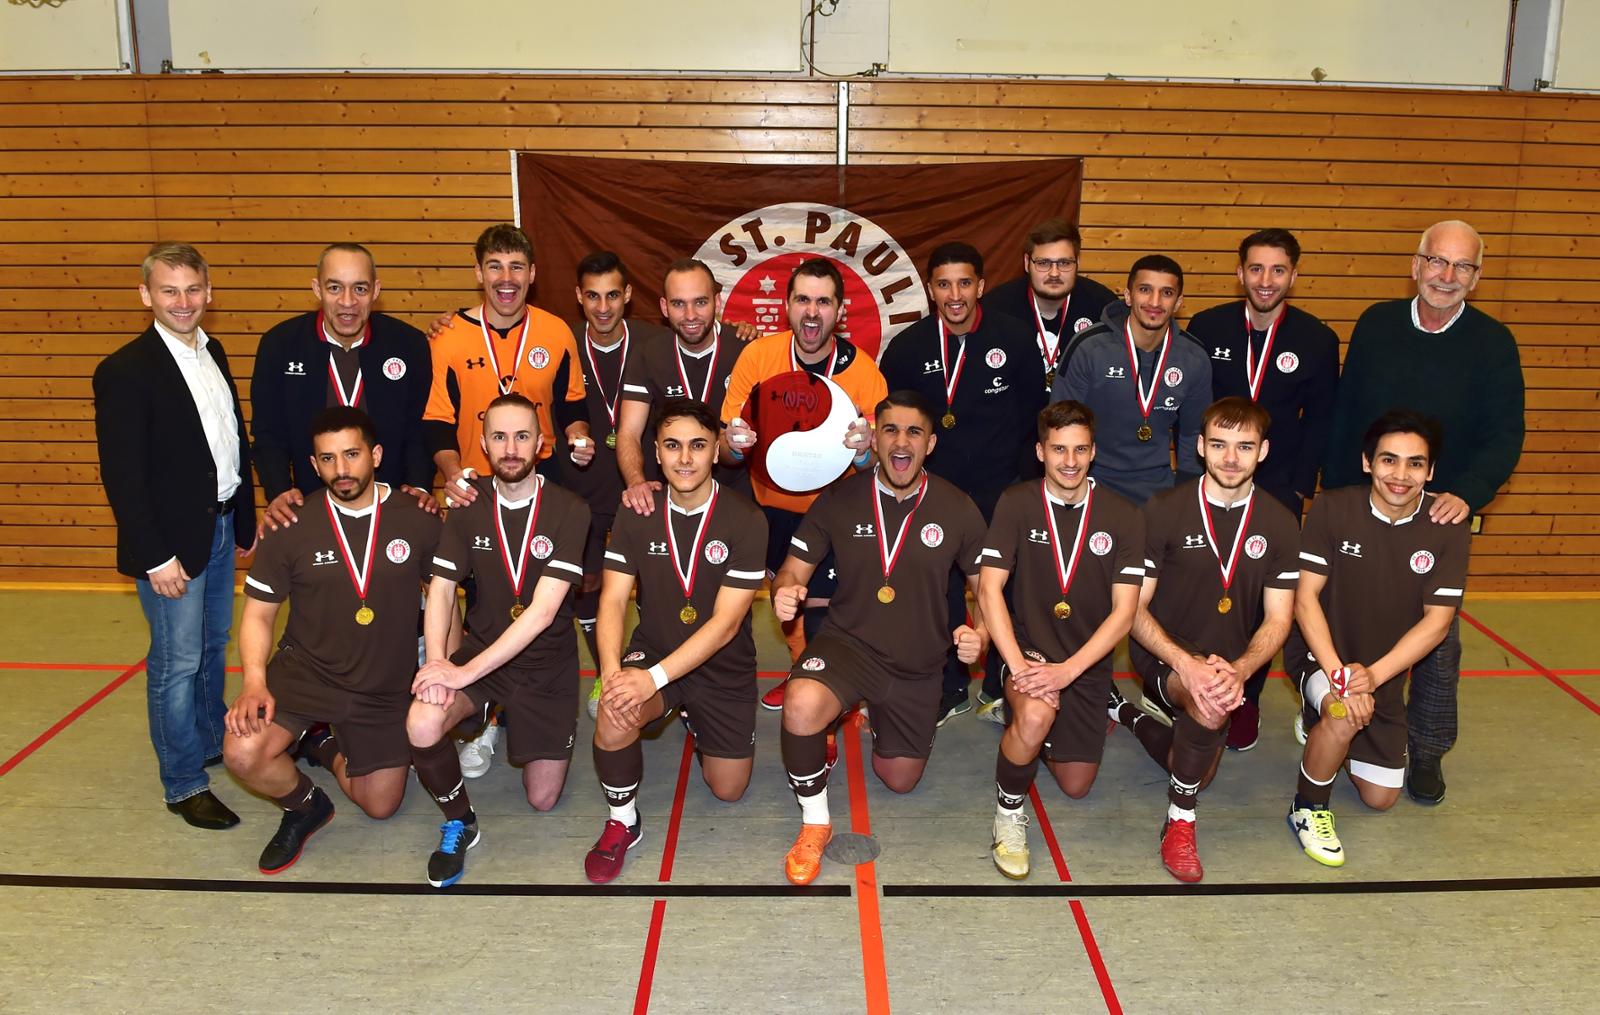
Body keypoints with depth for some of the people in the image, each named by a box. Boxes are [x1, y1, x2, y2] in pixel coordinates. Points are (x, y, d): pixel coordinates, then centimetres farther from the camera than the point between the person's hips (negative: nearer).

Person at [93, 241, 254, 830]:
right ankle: (184, 785, 13)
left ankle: (212, 740, 38)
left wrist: (246, 518, 13)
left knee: (213, 647, 20)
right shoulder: (124, 372, -15)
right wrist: (154, 556, -18)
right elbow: (122, 476, -17)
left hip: (221, 525, 7)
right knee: (177, 661, 1)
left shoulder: (213, 353, 8)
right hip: (171, 538, -7)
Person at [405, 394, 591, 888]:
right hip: (479, 650, 2)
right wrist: (437, 661, -25)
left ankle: (509, 720, 36)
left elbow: (543, 610, -22)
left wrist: (466, 671, -26)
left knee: (542, 799, 4)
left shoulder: (569, 510, -15)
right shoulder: (467, 506, -2)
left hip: (547, 664, -1)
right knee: (422, 726, -30)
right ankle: (459, 822, 0)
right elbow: (441, 589, -6)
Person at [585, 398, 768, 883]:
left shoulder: (746, 521, -18)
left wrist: (654, 679, -32)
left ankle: (692, 718, 39)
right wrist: (612, 670, -32)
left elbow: (725, 622, -22)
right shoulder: (637, 515, -8)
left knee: (728, 789, 7)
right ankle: (622, 823, -3)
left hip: (723, 666, 0)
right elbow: (613, 601, -12)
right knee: (614, 717, -31)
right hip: (653, 650, 1)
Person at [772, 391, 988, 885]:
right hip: (848, 642, -2)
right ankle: (814, 824, -8)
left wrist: (979, 632, -18)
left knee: (899, 781, 14)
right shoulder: (840, 499, -8)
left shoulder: (957, 509, -6)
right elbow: (794, 570, -2)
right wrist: (785, 591, -27)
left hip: (917, 665, 2)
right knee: (801, 707, -36)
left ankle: (874, 715, 49)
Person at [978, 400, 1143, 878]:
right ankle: (1008, 812, -10)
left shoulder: (1122, 516, -6)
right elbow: (990, 588, -13)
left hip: (1087, 664, 3)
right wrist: (1018, 665, -25)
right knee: (1036, 715, -36)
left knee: (1076, 786, 9)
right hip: (1027, 648, -2)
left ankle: (1041, 734, 41)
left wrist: (1066, 670, -21)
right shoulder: (1017, 503, -7)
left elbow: (1124, 611, -9)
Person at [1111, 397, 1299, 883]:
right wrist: (1185, 664, -30)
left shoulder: (1280, 524, -5)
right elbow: (1134, 609, -14)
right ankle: (1179, 821, -13)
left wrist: (1239, 669, -27)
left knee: (1195, 770, 15)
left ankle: (1128, 713, 44)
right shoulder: (1163, 511, -15)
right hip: (1162, 652, -5)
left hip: (1229, 665, 5)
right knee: (1209, 707, -37)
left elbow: (1278, 619, -7)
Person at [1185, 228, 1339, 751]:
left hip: (1278, 490, 0)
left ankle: (1246, 699, 18)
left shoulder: (1318, 340, -2)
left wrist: (1299, 488, -3)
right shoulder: (1206, 327, -3)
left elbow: (1319, 423, 3)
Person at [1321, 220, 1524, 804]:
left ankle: (1427, 751, 22)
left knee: (1437, 638, 6)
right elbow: (1343, 416, 4)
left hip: (1443, 515, -1)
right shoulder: (1376, 324, 0)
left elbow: (1503, 437, -10)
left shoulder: (1493, 344, -5)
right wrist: (1333, 493, 2)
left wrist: (1467, 494, -28)